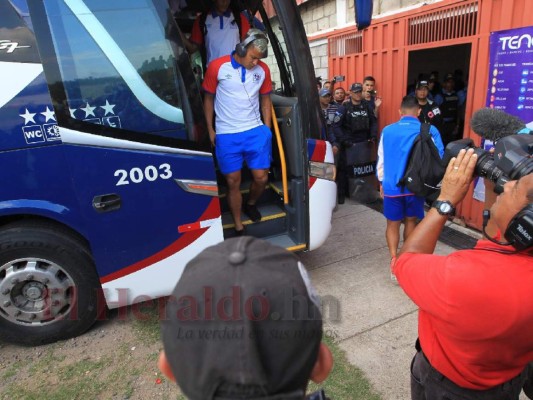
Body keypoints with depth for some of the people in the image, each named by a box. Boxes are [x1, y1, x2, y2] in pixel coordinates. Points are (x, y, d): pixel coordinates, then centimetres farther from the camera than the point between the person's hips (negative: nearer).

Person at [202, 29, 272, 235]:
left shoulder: (263, 70, 3)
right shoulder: (217, 67, -5)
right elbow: (208, 99, 4)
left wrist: (267, 128, 8)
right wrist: (210, 130, 3)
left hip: (256, 131, 2)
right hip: (226, 135, -2)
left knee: (261, 177, 0)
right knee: (233, 182, 4)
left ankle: (250, 204, 34)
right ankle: (239, 228, 18)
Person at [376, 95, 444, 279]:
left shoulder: (387, 131, 0)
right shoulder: (429, 131, -5)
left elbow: (381, 159, 6)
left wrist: (381, 182, 18)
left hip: (392, 186, 0)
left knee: (393, 224, 13)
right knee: (411, 221, 20)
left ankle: (394, 259, -3)